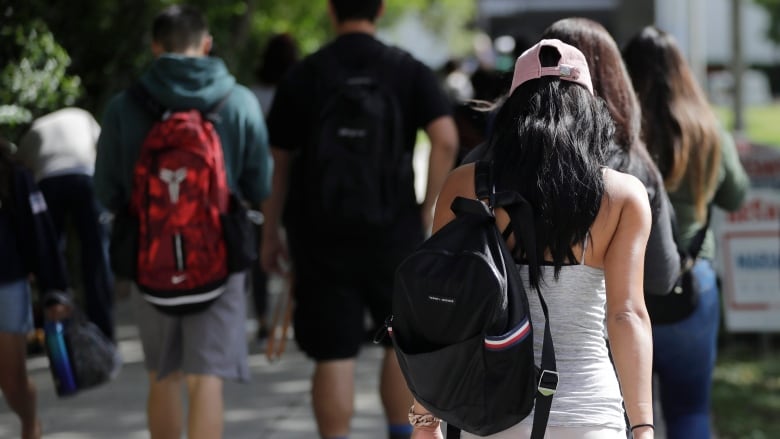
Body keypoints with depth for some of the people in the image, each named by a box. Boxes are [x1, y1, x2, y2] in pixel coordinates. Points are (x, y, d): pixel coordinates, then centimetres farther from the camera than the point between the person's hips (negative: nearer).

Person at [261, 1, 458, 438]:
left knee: (334, 355, 1)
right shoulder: (410, 70, 0)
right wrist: (429, 208, -3)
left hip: (320, 234, 0)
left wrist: (271, 234, 12)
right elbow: (447, 141, -13)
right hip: (393, 230, 0)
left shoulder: (303, 75, 2)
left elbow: (279, 164, 4)